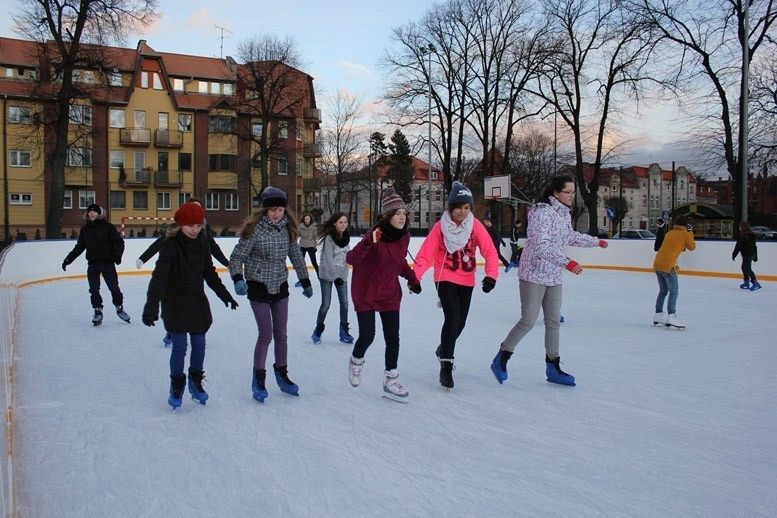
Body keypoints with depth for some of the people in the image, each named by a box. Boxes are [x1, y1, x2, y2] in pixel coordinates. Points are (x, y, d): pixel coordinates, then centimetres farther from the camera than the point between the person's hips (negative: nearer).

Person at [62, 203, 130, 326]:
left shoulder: (107, 227, -5)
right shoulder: (85, 229, 8)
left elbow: (119, 241, -6)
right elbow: (79, 247, 14)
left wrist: (117, 254, -20)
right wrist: (68, 259, 11)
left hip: (108, 263, -3)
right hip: (93, 264, 3)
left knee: (114, 287, 0)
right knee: (94, 290, 2)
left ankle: (119, 308, 18)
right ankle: (98, 311, 14)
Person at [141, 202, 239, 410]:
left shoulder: (202, 243, -2)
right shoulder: (170, 245, -19)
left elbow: (209, 272, 10)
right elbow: (159, 276, -30)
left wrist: (224, 294, 13)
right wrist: (151, 306, -40)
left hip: (197, 301, 5)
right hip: (175, 303, -5)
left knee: (199, 344, 10)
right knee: (179, 347, 1)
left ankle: (196, 381, 30)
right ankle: (177, 386, 22)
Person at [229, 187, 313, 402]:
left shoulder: (287, 228, 0)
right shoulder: (255, 229, -16)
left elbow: (296, 256, 11)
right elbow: (236, 257, -14)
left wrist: (305, 282, 15)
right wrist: (238, 279, -31)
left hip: (280, 286, 5)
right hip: (258, 287, -5)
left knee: (281, 334, 10)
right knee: (266, 334, -4)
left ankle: (282, 375, 26)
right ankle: (258, 379, 14)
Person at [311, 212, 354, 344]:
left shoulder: (345, 237, 2)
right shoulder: (329, 238, -17)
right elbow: (328, 259, -21)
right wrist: (335, 276, -25)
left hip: (342, 274, 5)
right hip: (327, 275, -5)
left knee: (344, 303, 4)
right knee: (326, 304, -2)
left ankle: (344, 331, 18)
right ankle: (318, 331, 16)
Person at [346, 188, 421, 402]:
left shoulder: (404, 237, -3)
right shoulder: (376, 234, -22)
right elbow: (351, 259, -28)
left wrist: (412, 278, 6)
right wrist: (367, 243, -44)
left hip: (390, 294, 5)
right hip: (365, 293, -5)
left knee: (393, 338, 4)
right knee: (367, 336, 0)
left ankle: (390, 382, 16)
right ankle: (356, 361, 34)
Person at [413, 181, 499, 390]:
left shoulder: (475, 225, -11)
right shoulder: (441, 227, -13)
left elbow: (490, 251, -14)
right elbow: (426, 254, -16)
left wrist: (491, 275, -29)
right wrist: (415, 276, -30)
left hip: (467, 280, 3)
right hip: (445, 278, -3)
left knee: (460, 322, 14)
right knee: (453, 318, -18)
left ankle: (444, 349, 43)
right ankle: (446, 366, -6)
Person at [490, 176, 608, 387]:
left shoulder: (564, 213, 11)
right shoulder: (543, 211, -17)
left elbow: (570, 237, 30)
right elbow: (542, 244, -28)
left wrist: (596, 242, 41)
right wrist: (567, 262, -35)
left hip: (554, 277, 9)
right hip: (534, 274, -8)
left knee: (554, 322, 11)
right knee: (528, 321, -8)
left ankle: (553, 369, 21)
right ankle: (501, 360, 8)